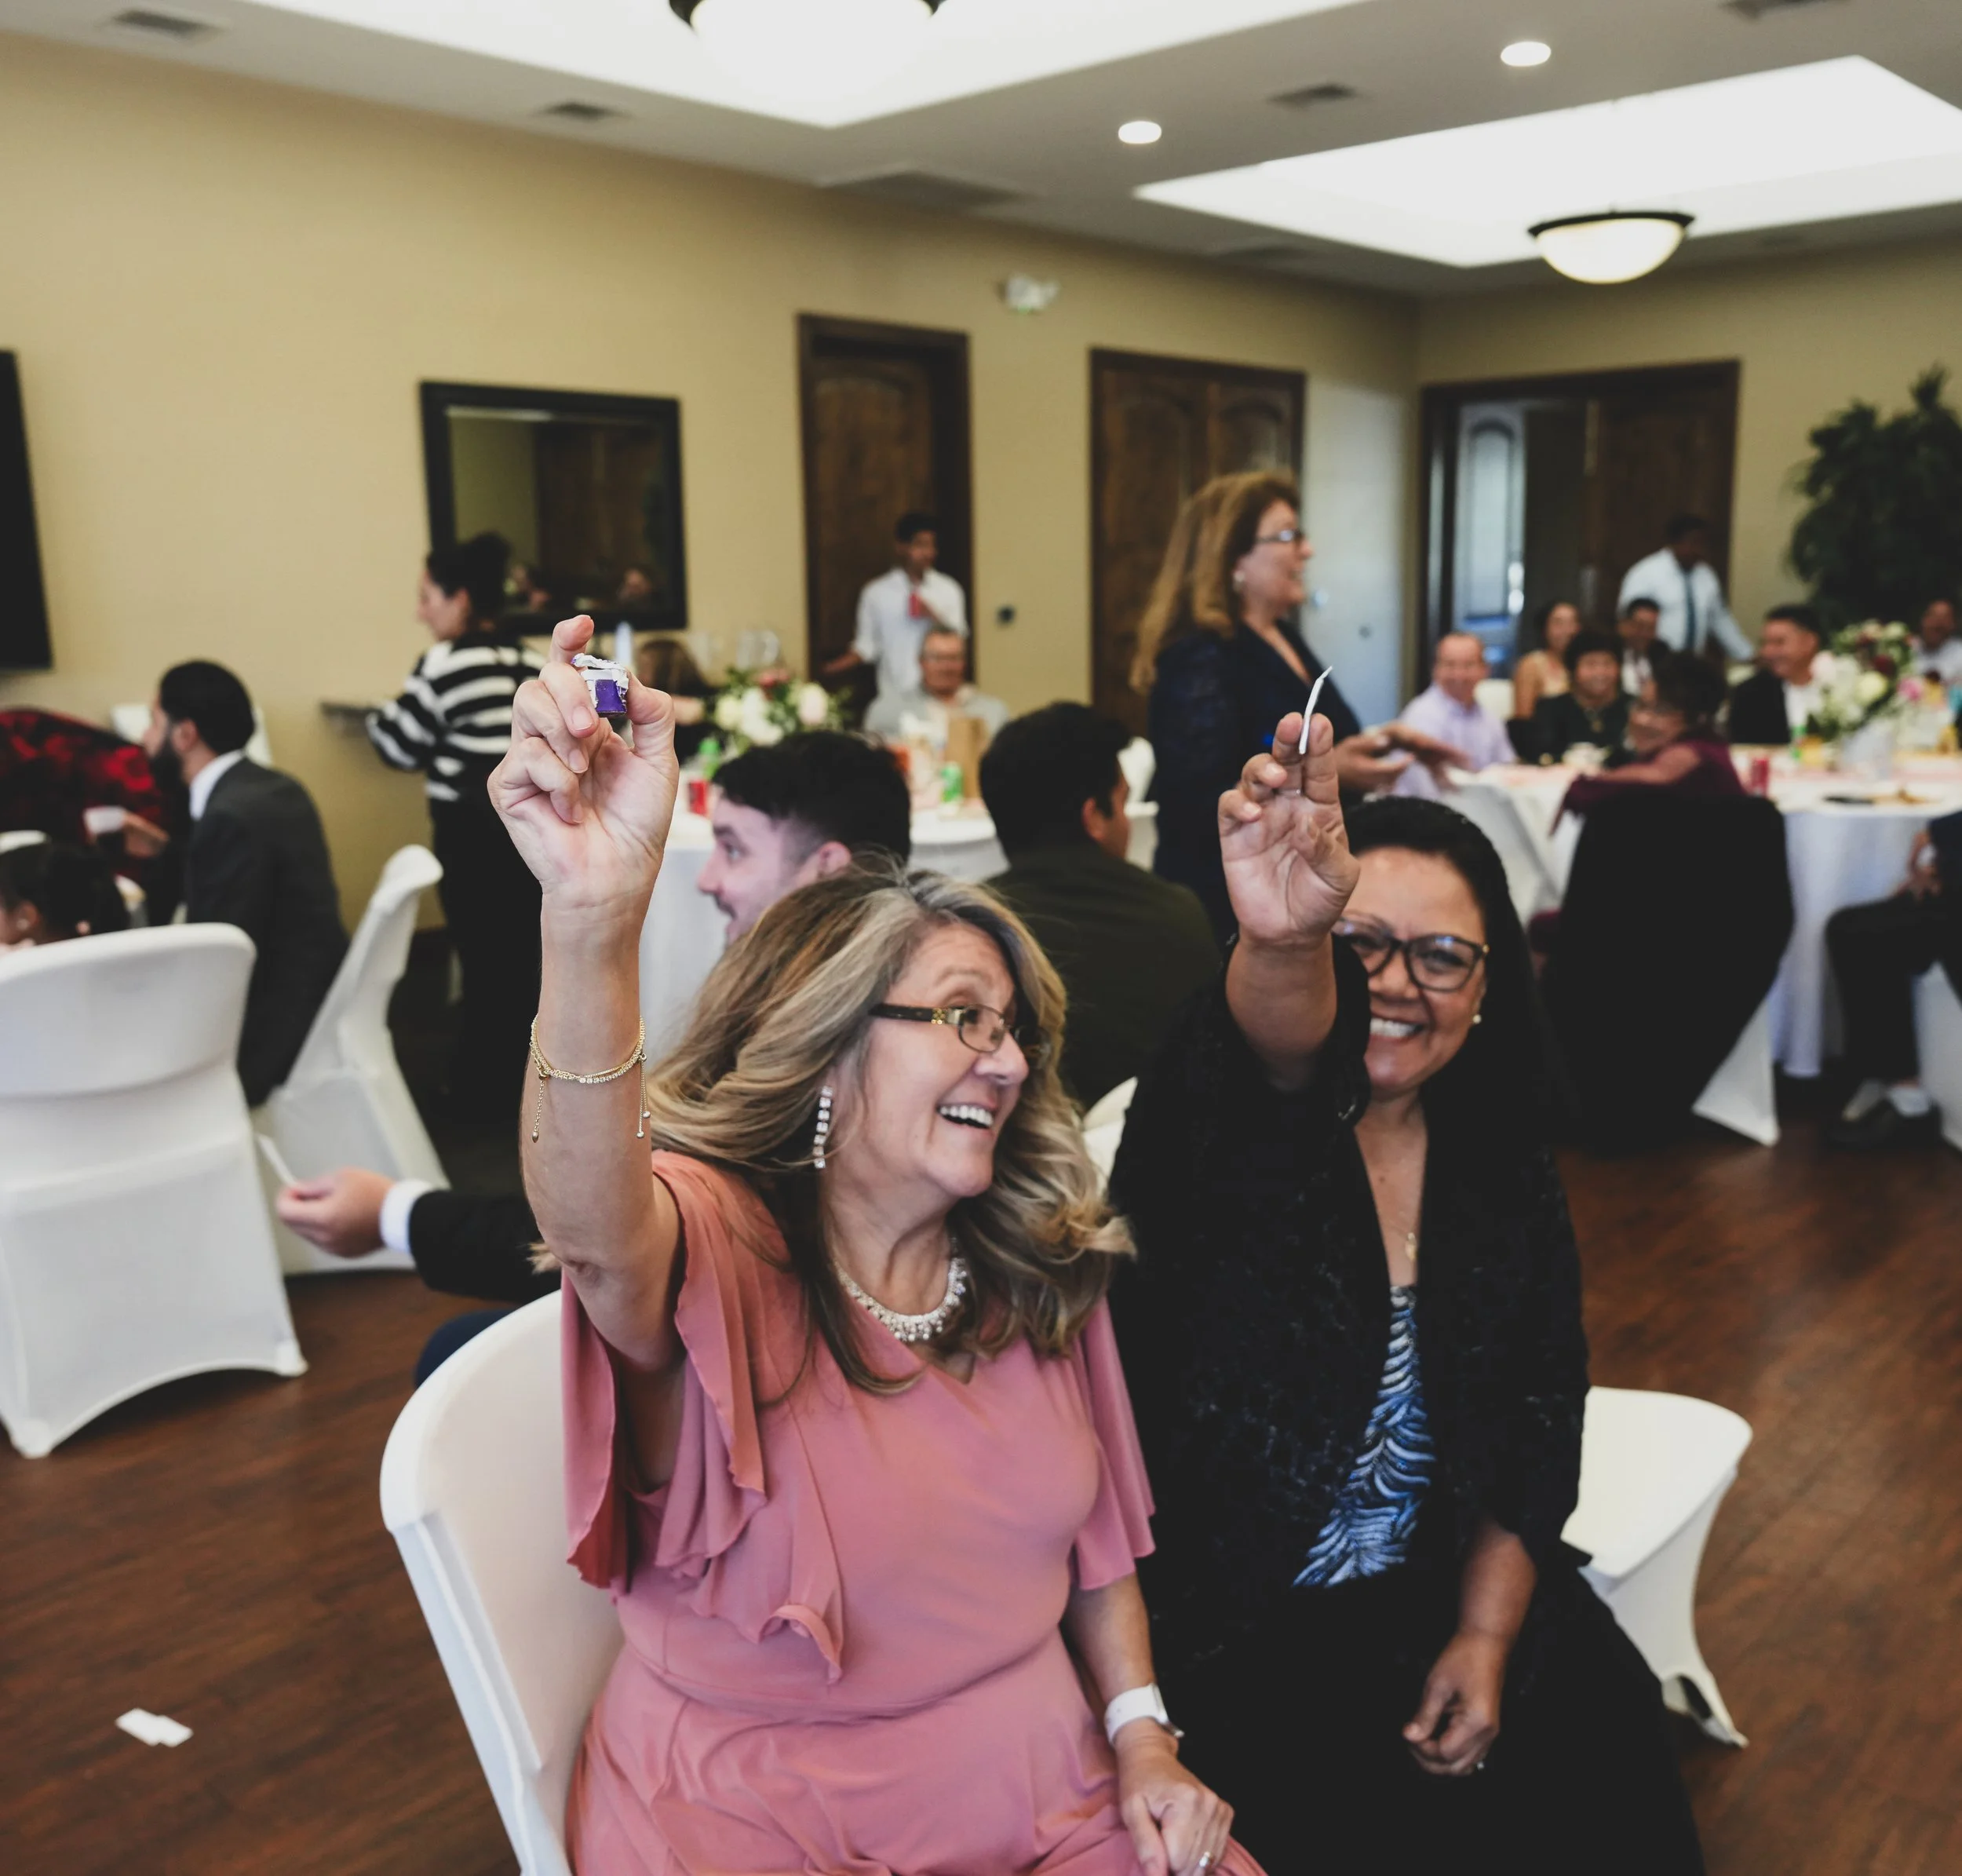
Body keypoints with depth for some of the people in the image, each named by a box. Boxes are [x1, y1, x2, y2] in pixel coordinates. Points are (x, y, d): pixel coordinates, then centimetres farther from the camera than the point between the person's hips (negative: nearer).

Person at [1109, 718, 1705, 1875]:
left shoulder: (1502, 1160, 3)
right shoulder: (1235, 1116, -12)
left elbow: (1542, 1415, 3)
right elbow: (1280, 1037, -37)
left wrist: (1485, 1637, -7)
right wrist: (1281, 942, -59)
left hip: (1452, 1592, 5)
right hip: (1228, 1619, -4)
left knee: (1617, 1782, -11)